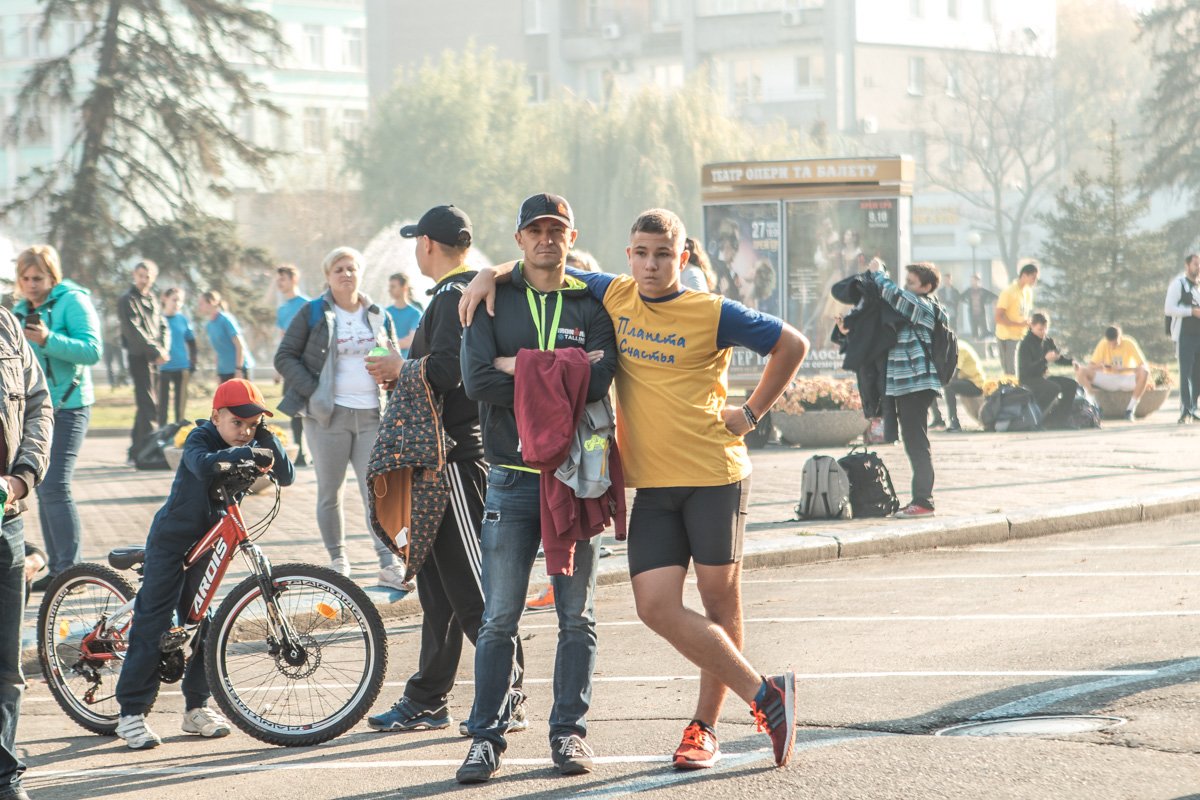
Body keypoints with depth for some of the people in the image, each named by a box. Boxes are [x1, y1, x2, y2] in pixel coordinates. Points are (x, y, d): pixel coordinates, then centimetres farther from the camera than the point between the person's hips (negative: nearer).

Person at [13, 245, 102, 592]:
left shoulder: (73, 301, -8)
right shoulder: (20, 310, 14)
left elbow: (92, 351, -18)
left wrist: (48, 340, -28)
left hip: (66, 406, -8)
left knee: (55, 487, -14)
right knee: (42, 489, 8)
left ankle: (71, 567, -11)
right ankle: (56, 568, 13)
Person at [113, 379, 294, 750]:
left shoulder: (248, 447, 0)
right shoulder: (200, 438, -16)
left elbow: (286, 477, -9)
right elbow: (204, 465, -39)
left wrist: (268, 441, -21)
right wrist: (245, 454, -49)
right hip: (172, 540, -6)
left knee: (203, 622, 7)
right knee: (152, 622, -8)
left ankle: (196, 708, 17)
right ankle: (131, 713, -6)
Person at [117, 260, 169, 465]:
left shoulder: (153, 300, 18)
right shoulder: (128, 300, -5)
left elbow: (163, 327, 14)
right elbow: (133, 331, -14)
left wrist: (163, 350, -5)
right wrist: (155, 350, -17)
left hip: (154, 358, 8)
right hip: (138, 356, -7)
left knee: (146, 404, 11)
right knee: (147, 404, -13)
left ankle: (135, 451, 19)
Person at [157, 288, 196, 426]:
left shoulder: (183, 320, 3)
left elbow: (191, 343, 11)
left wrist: (192, 363, 4)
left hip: (181, 368, 2)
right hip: (163, 368, -2)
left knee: (181, 403, 8)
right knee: (163, 402, 1)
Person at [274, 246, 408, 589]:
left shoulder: (379, 317, 12)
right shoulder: (313, 313, 2)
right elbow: (285, 358, 0)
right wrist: (314, 392, -11)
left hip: (372, 415, 2)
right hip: (328, 415, -2)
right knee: (329, 493, 4)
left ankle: (388, 565, -7)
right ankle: (337, 562, 14)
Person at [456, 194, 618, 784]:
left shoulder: (591, 305, 7)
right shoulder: (492, 301, 7)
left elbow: (597, 382, -12)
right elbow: (476, 380, -9)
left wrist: (518, 369, -12)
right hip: (512, 480, -1)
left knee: (577, 617, 5)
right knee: (499, 619, -3)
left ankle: (569, 730, 13)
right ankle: (487, 735, 1)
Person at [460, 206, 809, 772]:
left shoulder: (712, 314, -4)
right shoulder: (612, 297, 7)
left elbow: (792, 344, 4)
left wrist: (750, 414, 1)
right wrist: (492, 273, 3)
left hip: (715, 475, -4)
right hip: (651, 482, 4)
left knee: (719, 600, 3)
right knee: (656, 607, -7)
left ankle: (705, 726, 16)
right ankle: (763, 694, 3)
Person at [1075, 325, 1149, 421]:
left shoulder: (1129, 344, -12)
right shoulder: (1103, 344, -8)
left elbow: (1145, 366, -17)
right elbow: (1091, 365, -9)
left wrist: (1124, 369, -31)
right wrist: (1099, 366, -33)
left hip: (1126, 380, -1)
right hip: (1108, 381, 1)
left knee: (1144, 372, -34)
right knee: (1081, 371, -22)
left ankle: (1130, 409, -26)